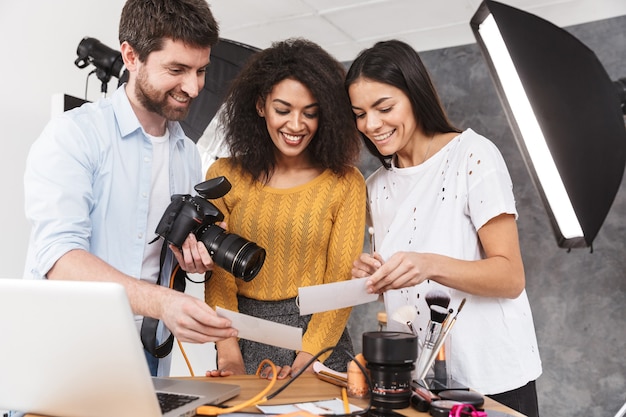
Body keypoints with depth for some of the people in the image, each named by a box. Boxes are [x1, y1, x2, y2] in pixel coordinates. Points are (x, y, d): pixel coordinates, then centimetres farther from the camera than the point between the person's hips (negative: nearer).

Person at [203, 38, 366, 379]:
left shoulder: (346, 183, -2)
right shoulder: (225, 177, 2)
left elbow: (341, 282, -5)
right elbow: (218, 273, -2)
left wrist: (303, 363, -16)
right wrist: (230, 356, -15)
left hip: (318, 340, -1)